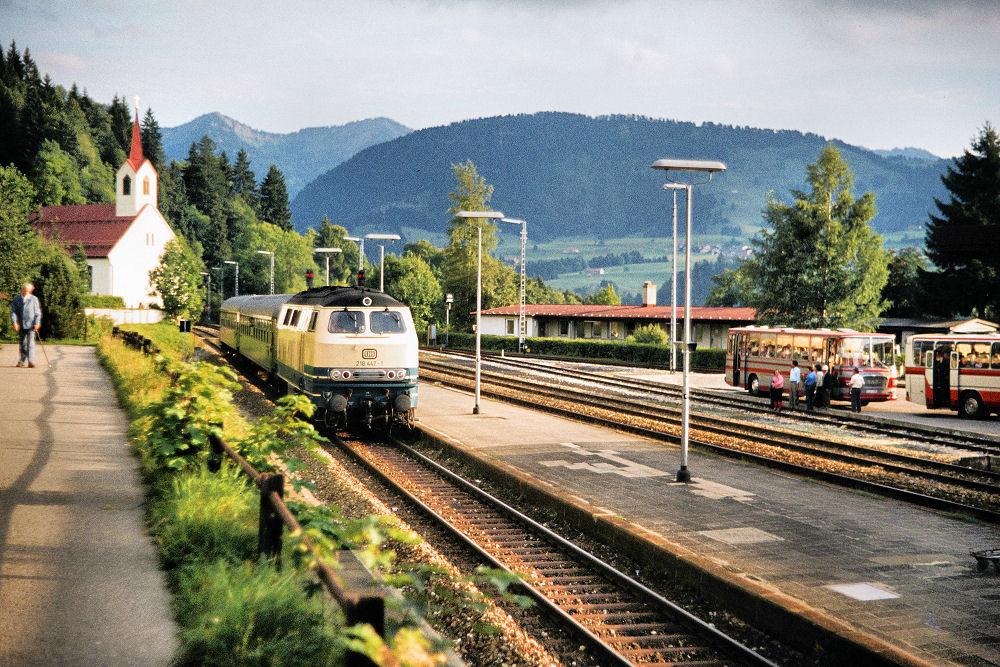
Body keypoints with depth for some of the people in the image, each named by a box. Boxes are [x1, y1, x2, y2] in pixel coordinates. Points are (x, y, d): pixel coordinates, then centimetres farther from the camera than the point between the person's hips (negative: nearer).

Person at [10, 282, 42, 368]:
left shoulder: (34, 299, 2)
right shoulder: (16, 299, 6)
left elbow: (37, 312, 3)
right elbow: (13, 312, 2)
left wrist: (36, 323, -7)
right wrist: (14, 322, -11)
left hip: (30, 325, -3)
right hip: (20, 325, 3)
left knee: (30, 343, -12)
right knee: (22, 343, 9)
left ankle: (31, 361, -17)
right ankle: (22, 362, 19)